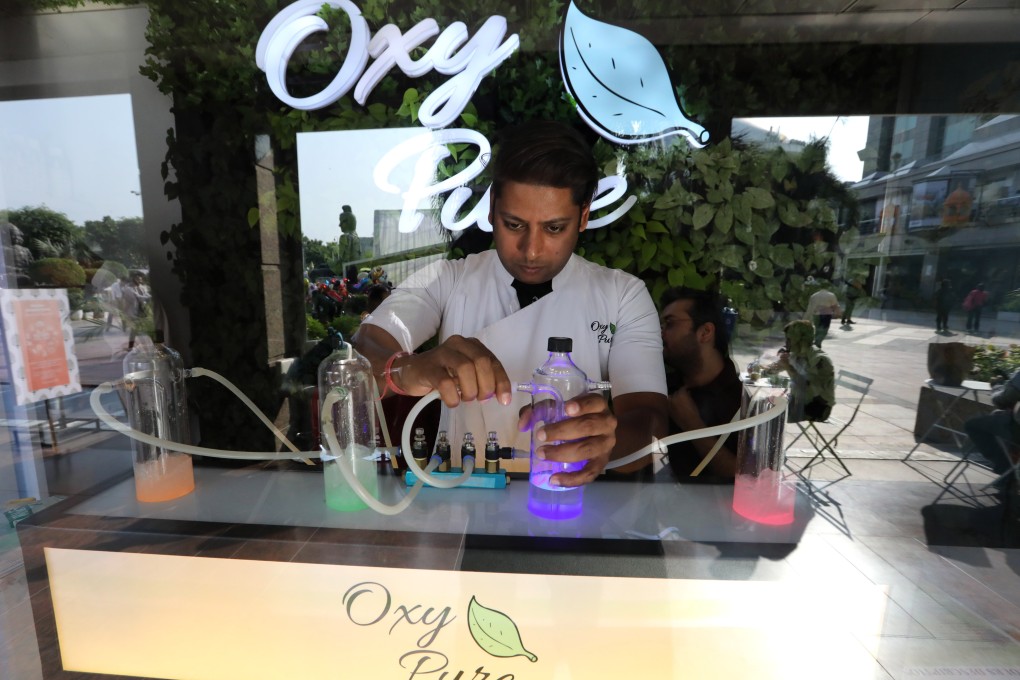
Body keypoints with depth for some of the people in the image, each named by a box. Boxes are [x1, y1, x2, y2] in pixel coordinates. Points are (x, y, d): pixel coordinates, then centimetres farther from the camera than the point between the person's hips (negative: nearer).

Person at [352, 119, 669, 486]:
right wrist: (404, 369, -34)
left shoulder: (624, 296, -2)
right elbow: (359, 353, -13)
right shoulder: (443, 282, -1)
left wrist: (605, 440, -32)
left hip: (574, 491, 1)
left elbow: (649, 419, -10)